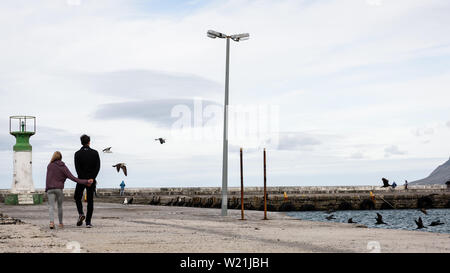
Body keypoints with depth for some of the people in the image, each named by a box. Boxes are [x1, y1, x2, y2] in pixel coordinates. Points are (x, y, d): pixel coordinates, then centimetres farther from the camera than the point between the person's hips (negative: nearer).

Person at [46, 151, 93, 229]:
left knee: (51, 206, -4)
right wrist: (85, 182, -5)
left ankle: (52, 221, -26)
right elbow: (72, 178, -5)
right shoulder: (63, 167, 1)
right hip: (59, 189, 1)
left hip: (50, 189, -1)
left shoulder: (50, 166, 4)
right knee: (60, 206, 16)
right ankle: (60, 223, 22)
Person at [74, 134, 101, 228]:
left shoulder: (78, 154, -2)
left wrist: (83, 179, -12)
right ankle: (88, 222, 1)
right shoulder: (95, 153, 1)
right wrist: (91, 178, -12)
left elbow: (77, 168, -11)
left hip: (81, 180, -1)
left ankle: (81, 214, -4)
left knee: (77, 197, 19)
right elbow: (98, 167, -8)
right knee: (90, 201, 5)